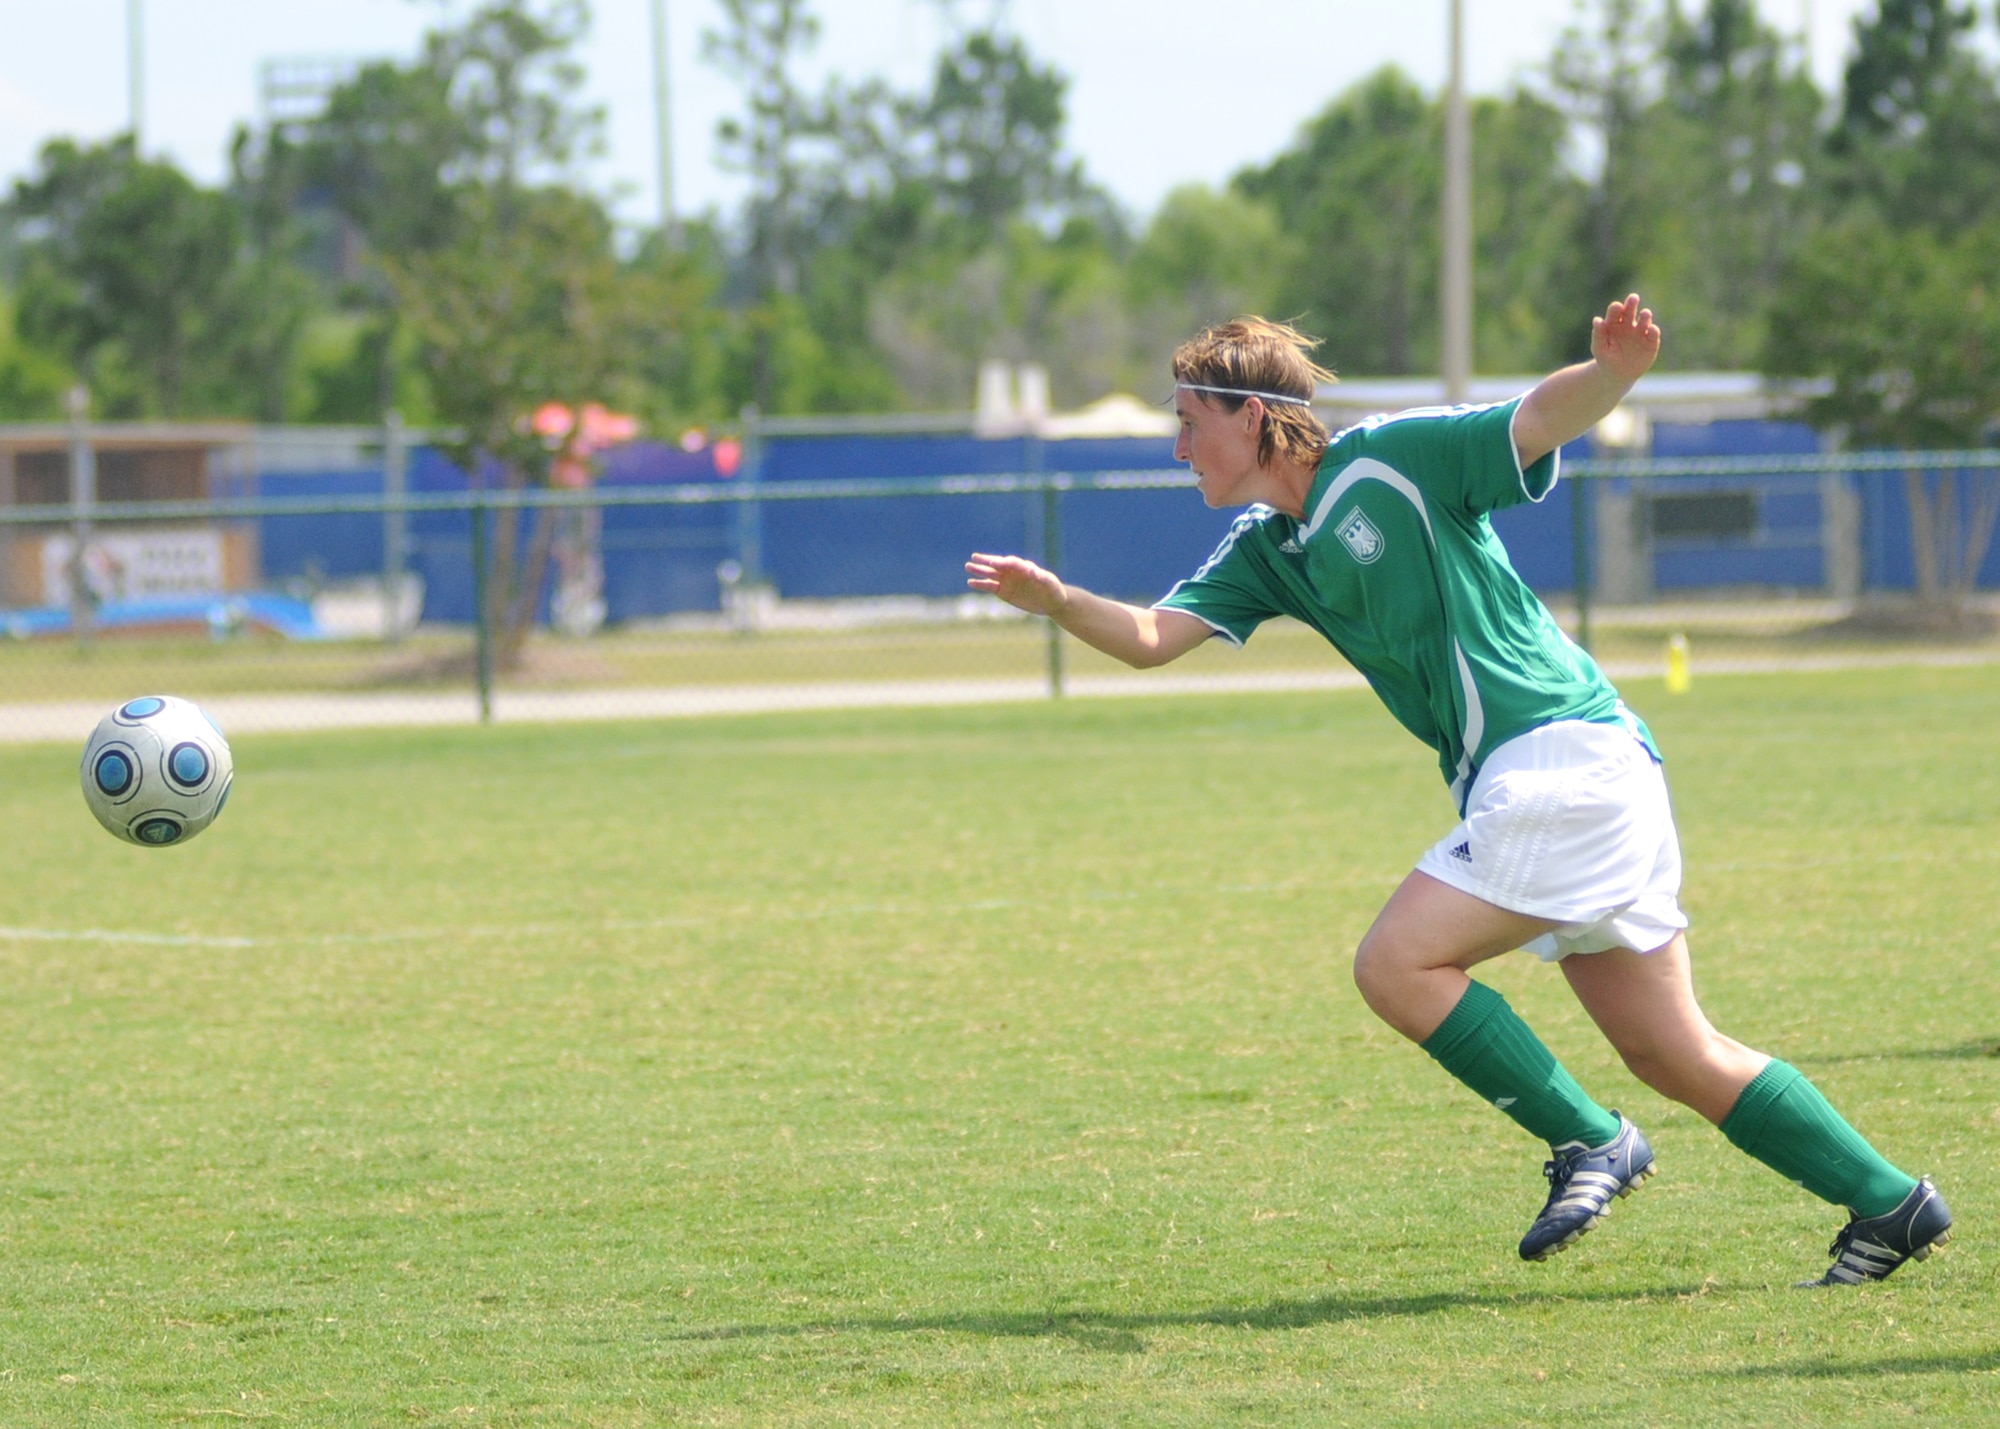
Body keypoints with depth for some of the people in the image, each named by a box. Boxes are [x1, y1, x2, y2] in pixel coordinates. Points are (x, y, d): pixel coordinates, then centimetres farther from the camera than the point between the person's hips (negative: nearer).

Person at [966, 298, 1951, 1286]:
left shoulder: (1392, 460, -8)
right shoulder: (1267, 550, 14)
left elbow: (1543, 418, -15)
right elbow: (1152, 637, 6)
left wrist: (1613, 369, -36)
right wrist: (1059, 602, -13)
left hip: (1564, 757, -9)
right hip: (1520, 786, 9)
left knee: (1396, 965, -14)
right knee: (1673, 1053, 9)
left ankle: (1589, 1142, -6)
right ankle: (1889, 1204, 14)